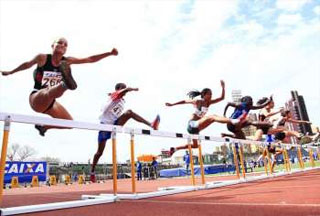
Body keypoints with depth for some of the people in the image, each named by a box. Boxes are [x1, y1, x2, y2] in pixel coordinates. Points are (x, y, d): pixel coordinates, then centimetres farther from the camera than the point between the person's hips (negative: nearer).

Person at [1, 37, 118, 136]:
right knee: (50, 92, -41)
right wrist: (10, 72, 27)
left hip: (50, 102, 6)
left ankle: (43, 126, 26)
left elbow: (90, 59, -7)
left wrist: (109, 53, -13)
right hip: (36, 98, -5)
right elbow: (27, 64, 11)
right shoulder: (42, 58, -8)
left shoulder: (67, 61, 0)